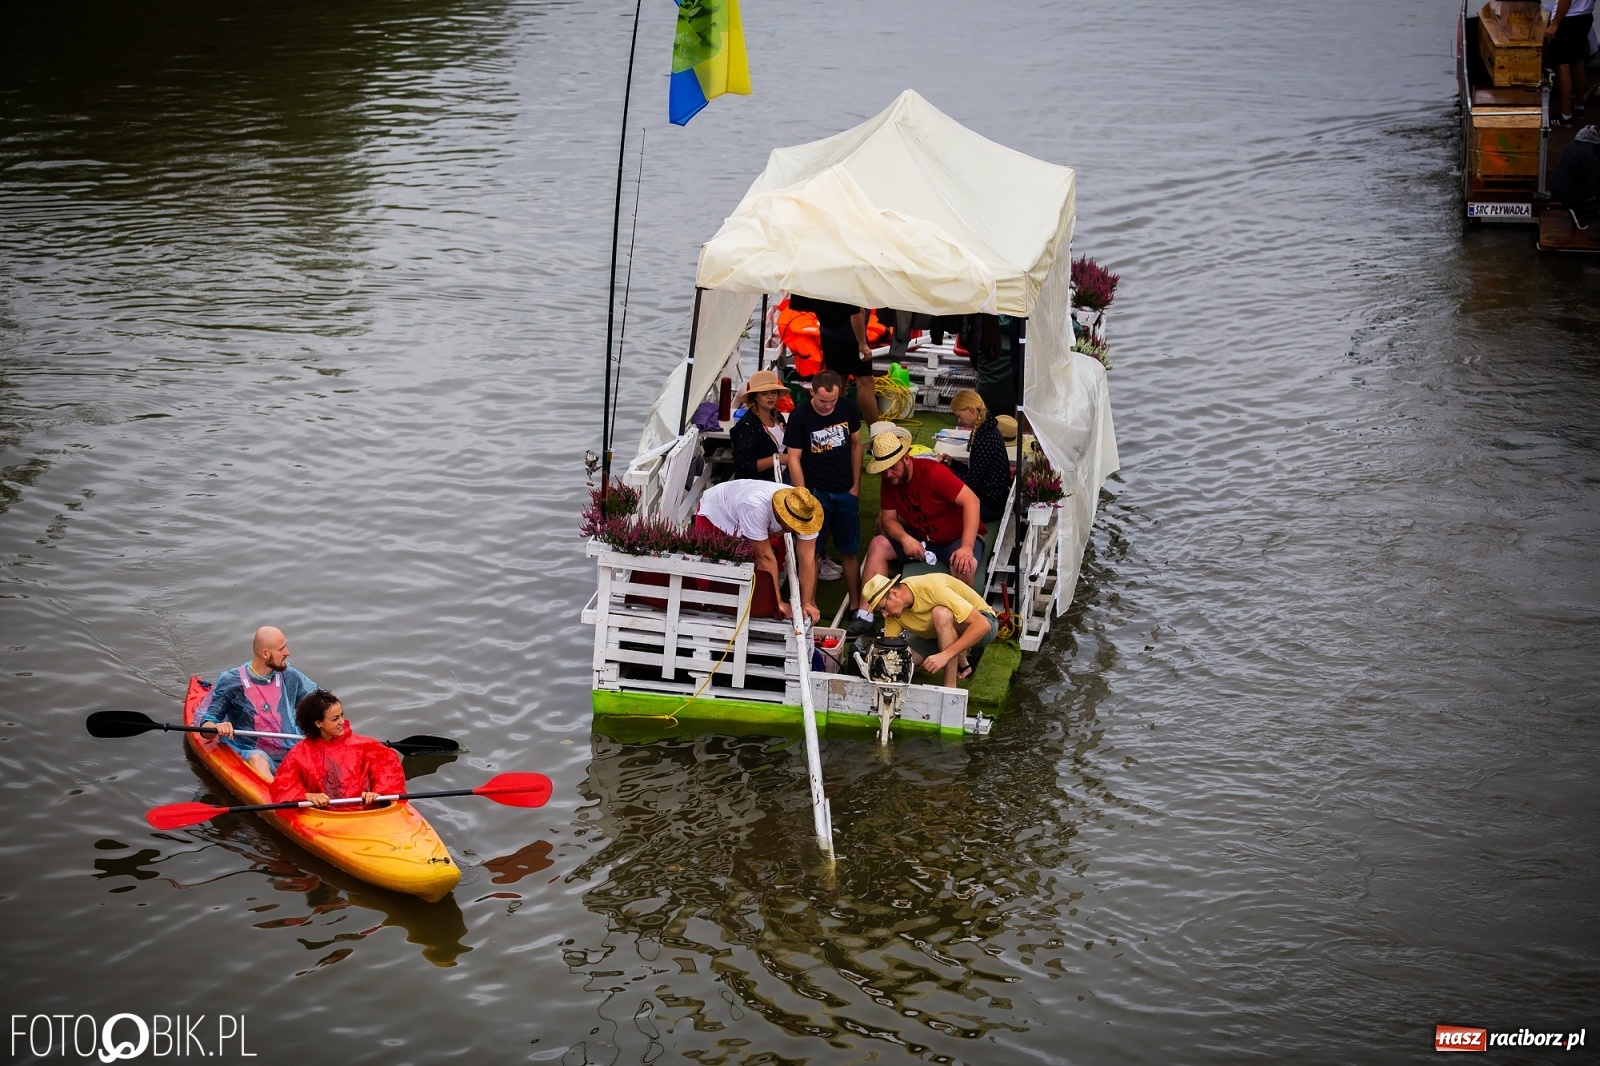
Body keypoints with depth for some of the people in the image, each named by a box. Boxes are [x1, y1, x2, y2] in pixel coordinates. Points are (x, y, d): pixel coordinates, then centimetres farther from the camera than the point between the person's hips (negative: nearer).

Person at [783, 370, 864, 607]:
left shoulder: (848, 407, -4)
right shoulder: (799, 417, -14)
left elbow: (855, 445, 7)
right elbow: (793, 459, -12)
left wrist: (856, 485, 6)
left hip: (845, 492, 3)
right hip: (815, 491, -3)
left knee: (851, 551, 10)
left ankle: (855, 605, 21)